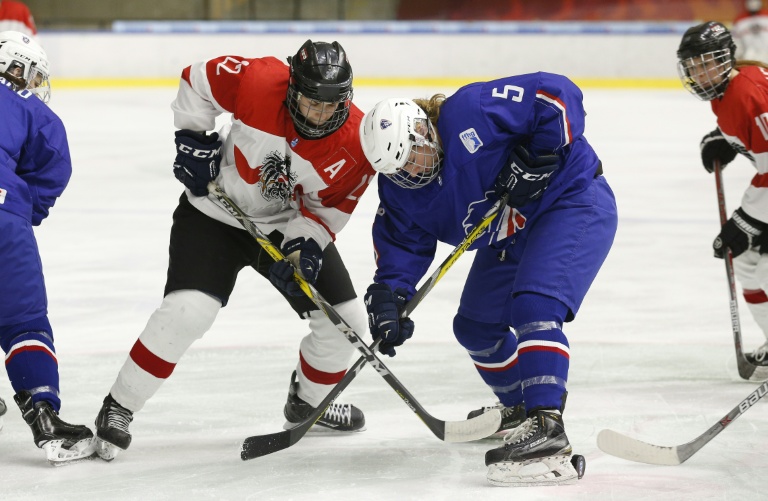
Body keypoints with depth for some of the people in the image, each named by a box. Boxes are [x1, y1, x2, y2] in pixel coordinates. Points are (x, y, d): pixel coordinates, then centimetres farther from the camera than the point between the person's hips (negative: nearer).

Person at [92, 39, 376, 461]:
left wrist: (303, 246, -23)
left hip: (291, 224, 4)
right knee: (187, 311, -21)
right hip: (216, 212, -4)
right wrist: (192, 139, -12)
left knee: (345, 320, 2)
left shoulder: (355, 144, -20)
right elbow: (197, 80, -11)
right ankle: (118, 409, -7)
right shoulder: (258, 82, -28)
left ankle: (308, 402, 31)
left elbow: (330, 207, -8)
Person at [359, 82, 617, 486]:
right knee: (476, 326, 13)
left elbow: (558, 94, -29)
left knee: (533, 305, -28)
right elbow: (402, 244, -4)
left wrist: (536, 159, -31)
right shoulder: (400, 186, -7)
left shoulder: (471, 112, -29)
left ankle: (547, 427, -35)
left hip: (572, 203, -9)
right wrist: (388, 296, -21)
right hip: (509, 237, 9)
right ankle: (519, 407, 38)